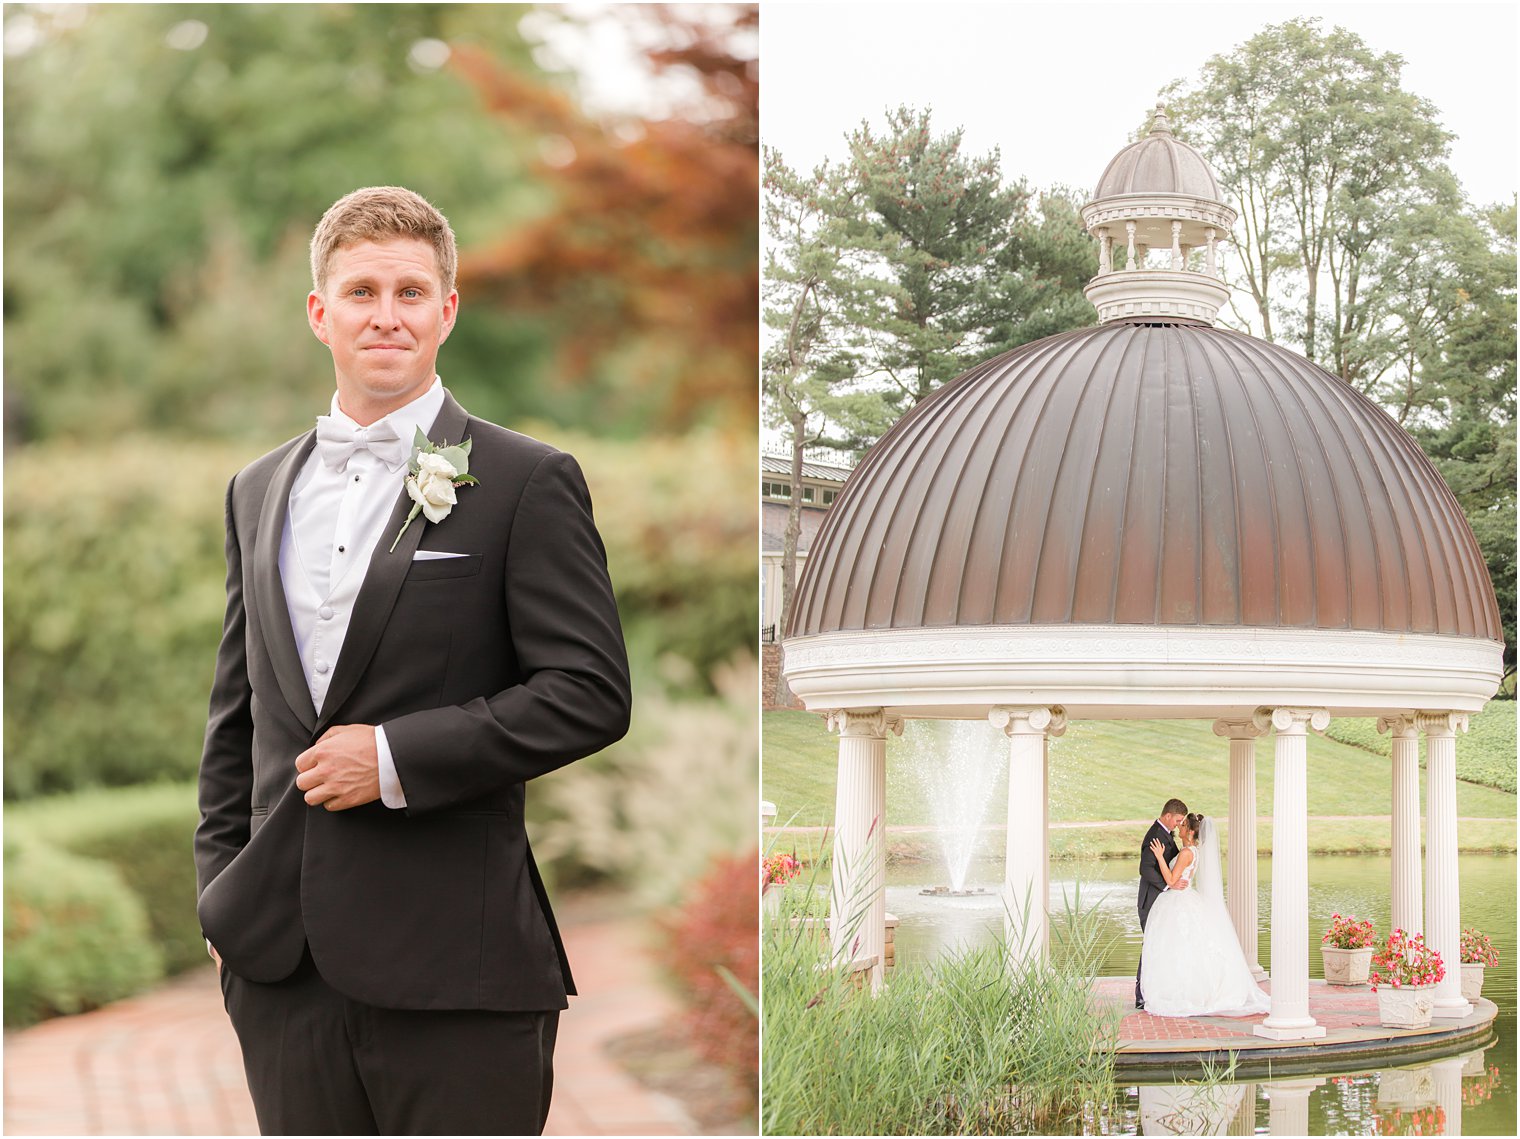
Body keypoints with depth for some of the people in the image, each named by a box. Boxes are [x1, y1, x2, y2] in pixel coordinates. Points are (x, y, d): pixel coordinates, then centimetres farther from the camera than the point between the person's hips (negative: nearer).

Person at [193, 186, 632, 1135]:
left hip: (451, 966, -5)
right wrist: (220, 883, 11)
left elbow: (592, 694, -8)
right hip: (283, 960, 5)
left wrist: (398, 758, -13)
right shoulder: (260, 490, 15)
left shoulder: (526, 483, -3)